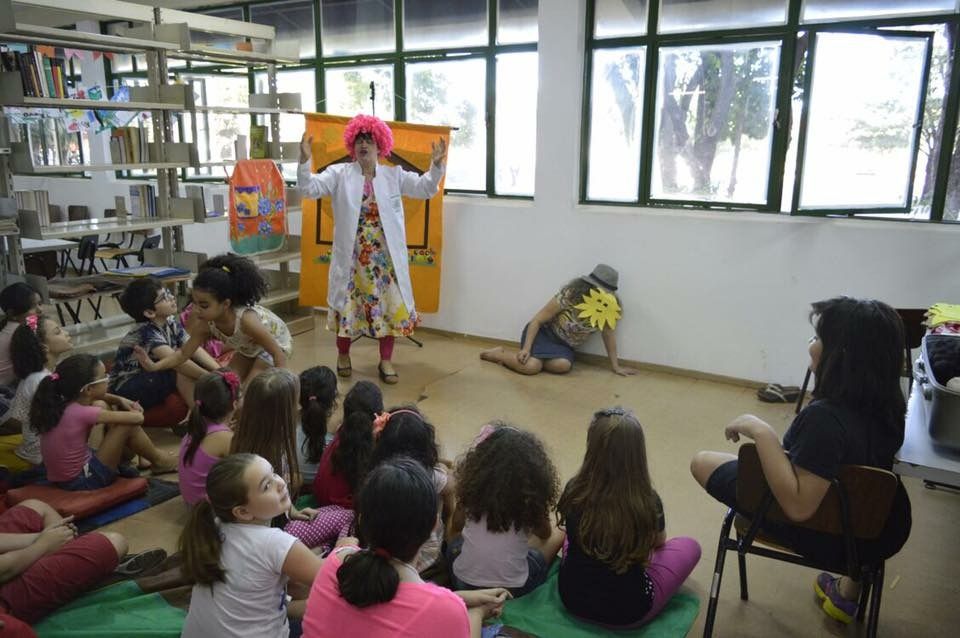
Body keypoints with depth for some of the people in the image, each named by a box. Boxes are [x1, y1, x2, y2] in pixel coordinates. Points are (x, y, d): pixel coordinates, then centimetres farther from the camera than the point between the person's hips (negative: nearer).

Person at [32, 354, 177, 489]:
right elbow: (137, 418, -19)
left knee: (100, 405, 12)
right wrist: (134, 412, 4)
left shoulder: (59, 404, -6)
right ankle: (158, 461, 15)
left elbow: (94, 395, 19)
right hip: (83, 480, -9)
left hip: (63, 475, 9)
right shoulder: (82, 413, -28)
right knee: (129, 425, -11)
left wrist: (119, 400, 4)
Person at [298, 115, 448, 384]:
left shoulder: (394, 175, 6)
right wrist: (305, 160, -23)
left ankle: (386, 360, 17)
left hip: (385, 255, 1)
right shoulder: (339, 173, 1)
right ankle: (343, 354, 28)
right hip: (352, 255, -1)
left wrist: (436, 164, -14)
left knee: (388, 305, 3)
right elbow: (310, 188, -8)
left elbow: (424, 188, 3)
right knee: (348, 304, 8)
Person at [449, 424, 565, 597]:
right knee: (557, 535, 18)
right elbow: (544, 534, 6)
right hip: (513, 590, -3)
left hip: (464, 584, 3)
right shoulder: (530, 498, -16)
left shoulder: (474, 487, -10)